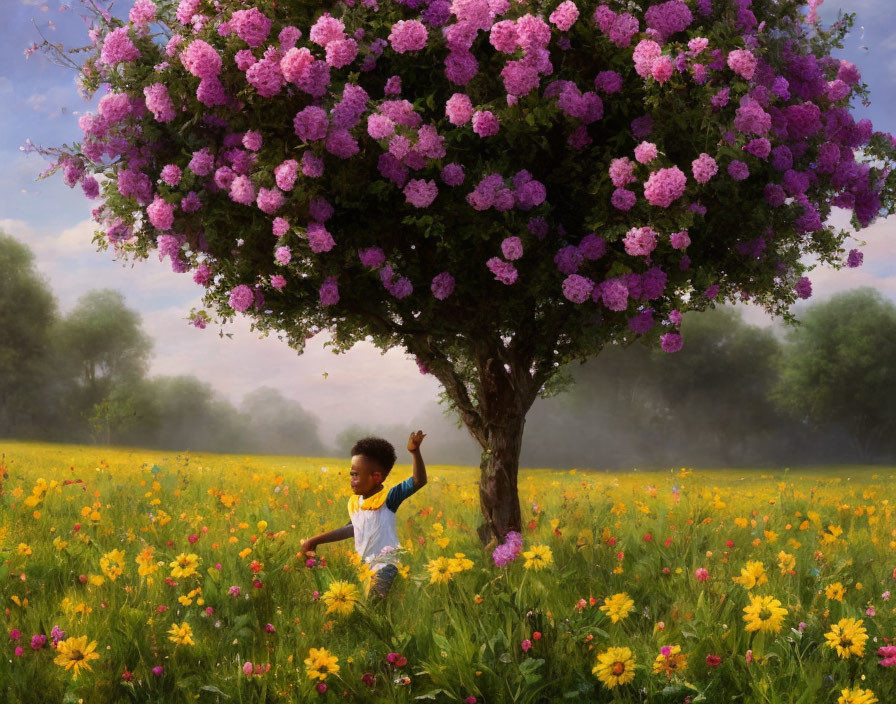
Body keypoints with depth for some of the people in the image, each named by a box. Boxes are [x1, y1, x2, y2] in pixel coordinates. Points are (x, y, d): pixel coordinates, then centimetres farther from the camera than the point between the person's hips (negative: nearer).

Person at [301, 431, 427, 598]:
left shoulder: (387, 499, -9)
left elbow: (418, 481, -18)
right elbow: (352, 529, 26)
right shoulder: (354, 502, 12)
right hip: (363, 564, 8)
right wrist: (315, 540, 28)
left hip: (385, 564, -8)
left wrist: (415, 452, -31)